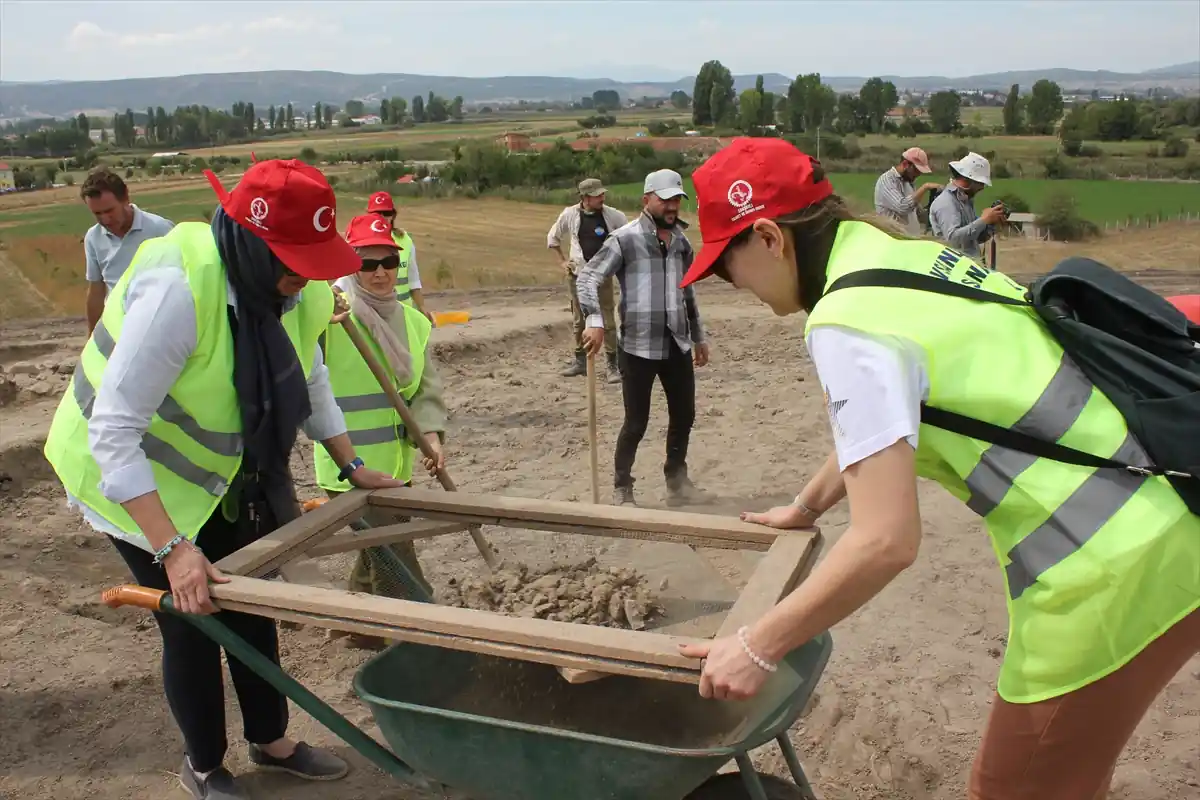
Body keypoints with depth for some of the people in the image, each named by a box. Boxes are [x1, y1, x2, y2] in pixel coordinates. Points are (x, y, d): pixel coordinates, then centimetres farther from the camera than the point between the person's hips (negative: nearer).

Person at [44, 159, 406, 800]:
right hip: (138, 483, -6)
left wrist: (351, 466, 4)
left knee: (251, 607, 15)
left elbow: (310, 381, 6)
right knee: (193, 626, 4)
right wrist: (173, 549, -38)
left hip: (222, 476, 7)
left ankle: (271, 741, 37)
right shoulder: (176, 290, -36)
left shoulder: (298, 285, -13)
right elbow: (113, 435, -35)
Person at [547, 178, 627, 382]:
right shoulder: (570, 215, -3)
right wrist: (562, 261, 6)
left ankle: (613, 365, 5)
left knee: (607, 321, -2)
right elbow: (552, 237, 12)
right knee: (579, 320, 13)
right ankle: (579, 361, 26)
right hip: (577, 275, 2)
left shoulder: (613, 215, -8)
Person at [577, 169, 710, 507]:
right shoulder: (625, 238, -7)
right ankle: (622, 488, 19)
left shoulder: (681, 241, 12)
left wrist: (699, 336, 24)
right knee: (636, 422, 1)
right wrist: (595, 321, -26)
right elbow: (588, 277, -12)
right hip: (638, 346, -6)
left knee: (684, 415, 12)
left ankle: (677, 480, 31)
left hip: (677, 344, 6)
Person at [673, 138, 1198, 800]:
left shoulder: (847, 323, -20)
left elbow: (886, 541, -23)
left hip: (1108, 570, -9)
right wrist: (804, 507, 35)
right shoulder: (907, 255, 8)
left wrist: (757, 647, -12)